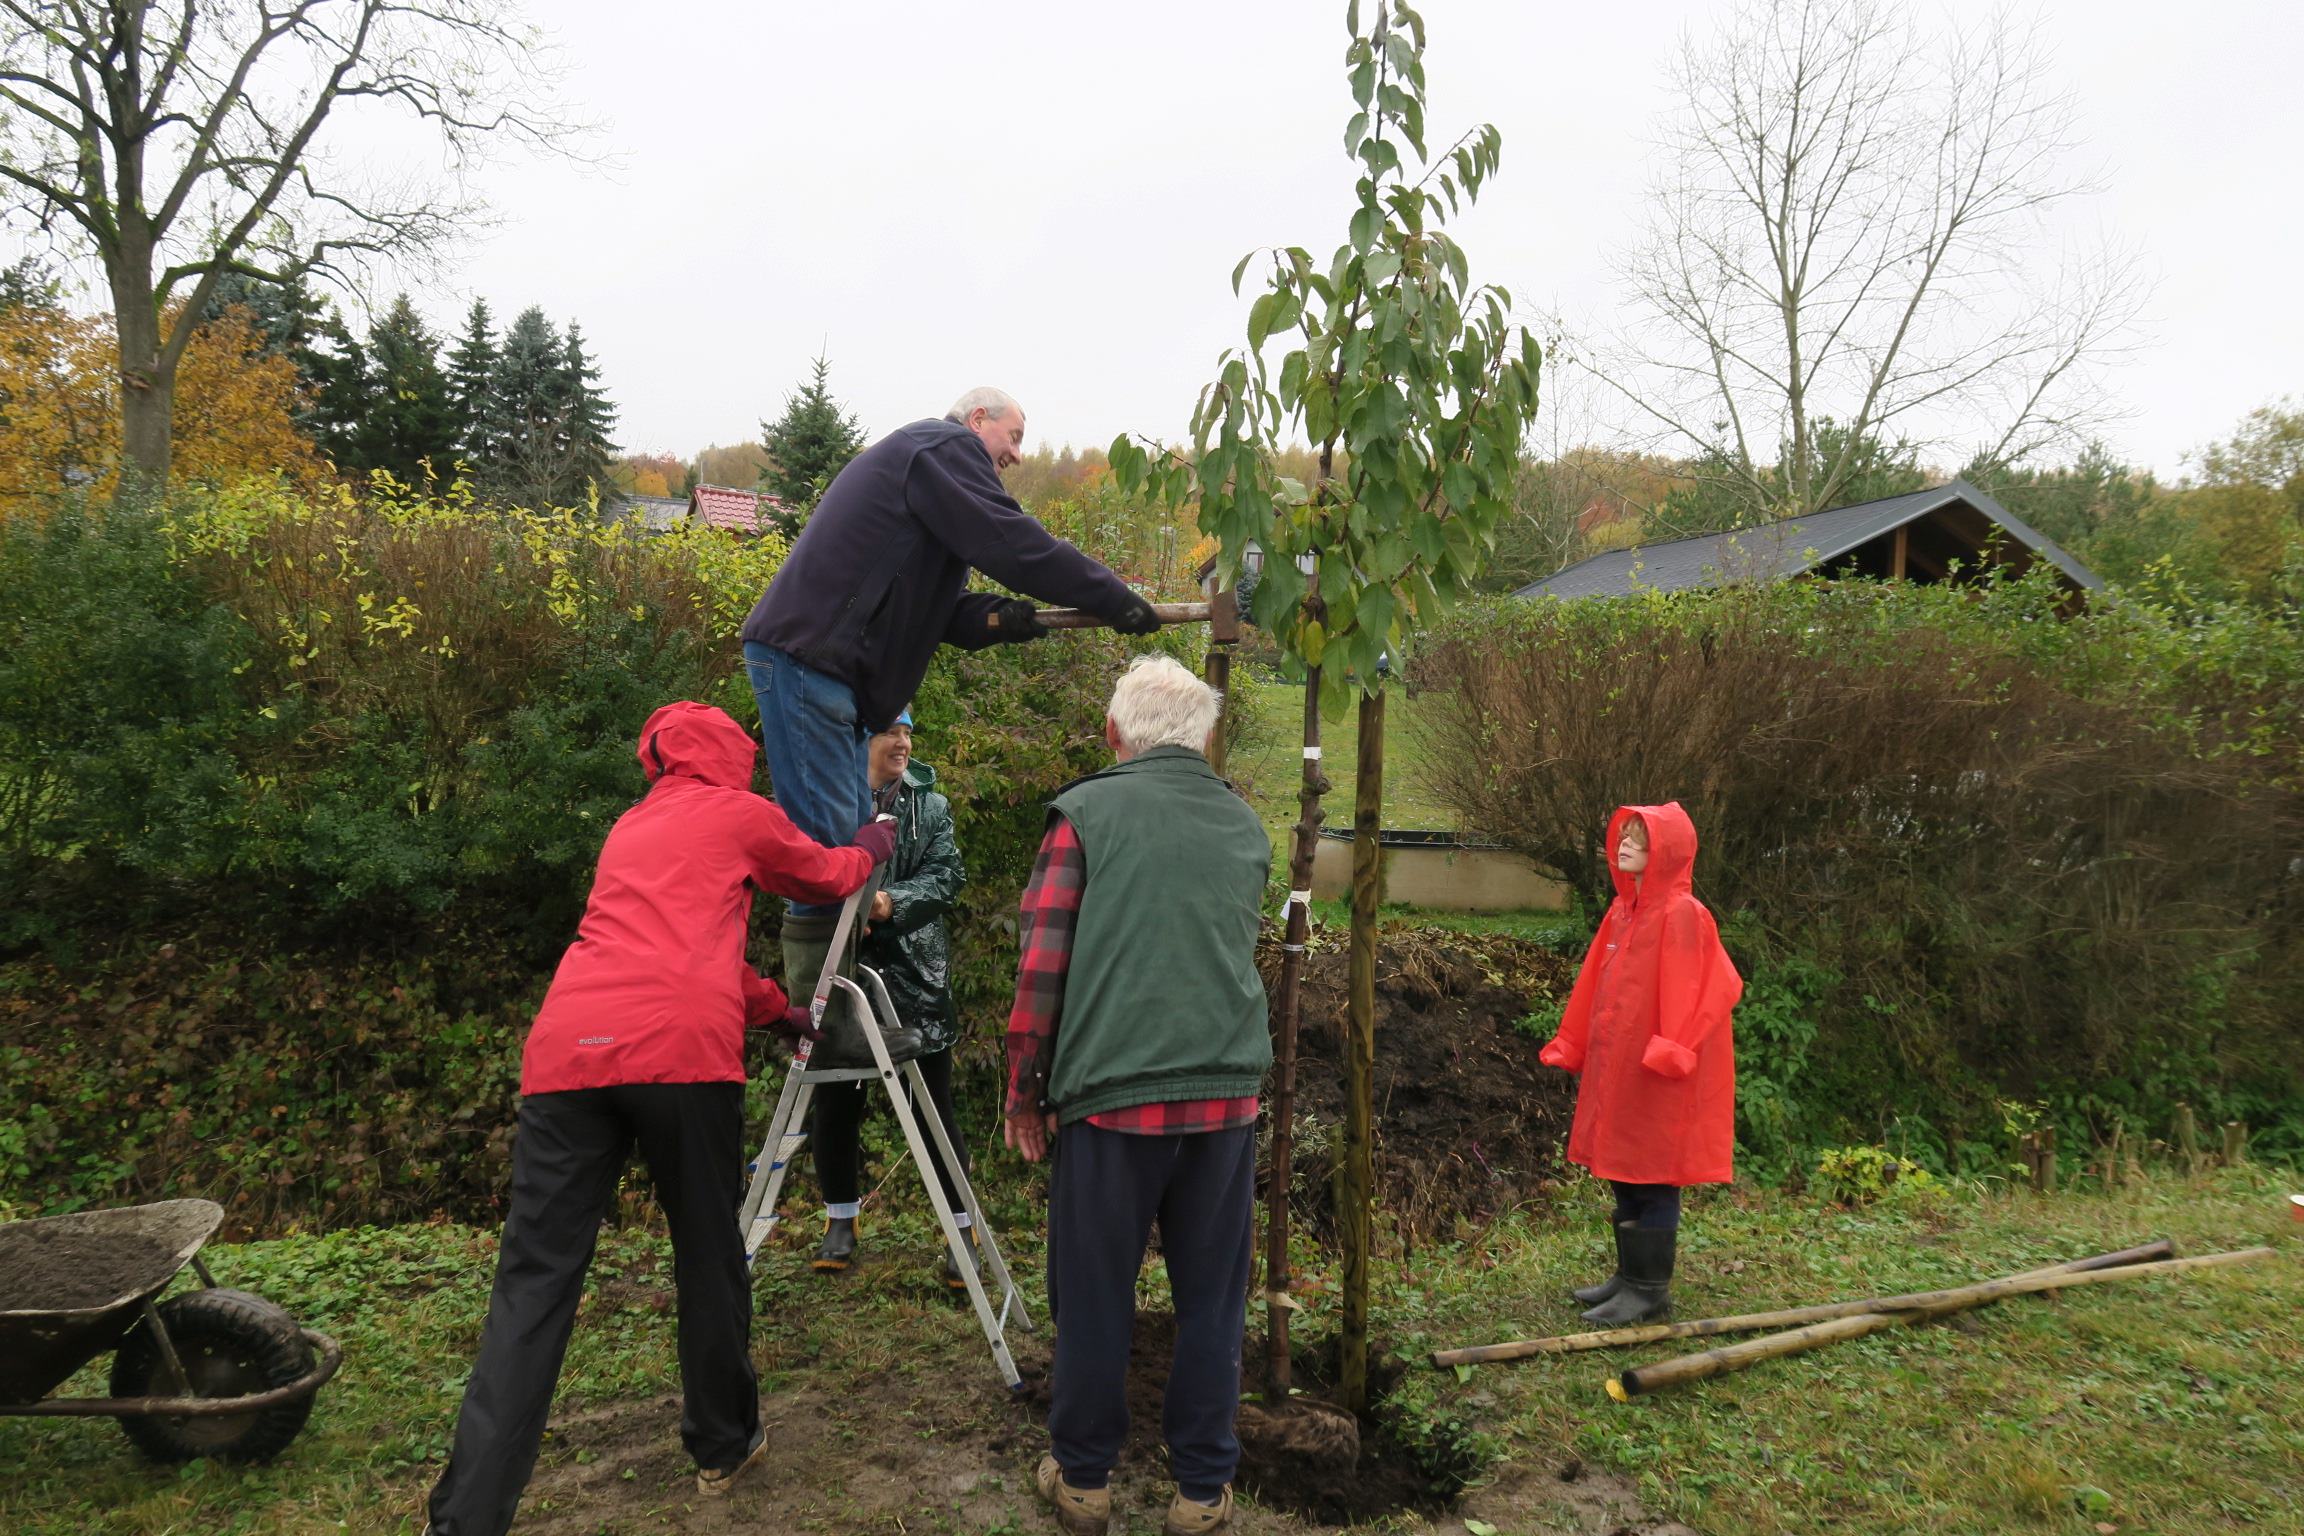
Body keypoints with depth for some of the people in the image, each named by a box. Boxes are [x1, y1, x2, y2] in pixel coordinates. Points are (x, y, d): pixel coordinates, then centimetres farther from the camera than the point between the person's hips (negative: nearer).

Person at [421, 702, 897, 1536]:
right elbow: (827, 877, 33)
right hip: (681, 1051, -4)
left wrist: (777, 1010, 52)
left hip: (566, 1051, 5)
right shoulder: (741, 814, 16)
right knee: (709, 1255, 13)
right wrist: (870, 847, 54)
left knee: (534, 1281, 2)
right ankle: (724, 1447, 28)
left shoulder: (629, 829, 32)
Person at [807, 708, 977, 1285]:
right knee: (835, 1102, 6)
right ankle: (841, 1221, 26)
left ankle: (963, 1232, 12)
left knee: (936, 1105, 2)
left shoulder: (931, 804, 9)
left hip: (915, 971, 0)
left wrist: (892, 903, -18)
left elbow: (946, 876, -2)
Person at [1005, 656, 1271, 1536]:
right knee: (1210, 1299, 12)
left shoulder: (1088, 812, -2)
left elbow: (1042, 962, -5)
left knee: (1094, 1298, 11)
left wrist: (1025, 1089, 2)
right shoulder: (1248, 828, 10)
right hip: (1226, 1092, 3)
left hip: (1111, 1092, -3)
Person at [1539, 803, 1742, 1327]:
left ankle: (1650, 1289, 10)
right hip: (1617, 1067, 8)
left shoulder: (1682, 915, -13)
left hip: (1658, 1077, -8)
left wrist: (1671, 1049, -27)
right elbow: (1595, 986, 16)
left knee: (1651, 1180, 0)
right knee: (1624, 1174, 15)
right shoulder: (1622, 910, 11)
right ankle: (1630, 1273, 26)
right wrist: (1571, 1046, 17)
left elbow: (1690, 991, -19)